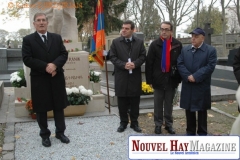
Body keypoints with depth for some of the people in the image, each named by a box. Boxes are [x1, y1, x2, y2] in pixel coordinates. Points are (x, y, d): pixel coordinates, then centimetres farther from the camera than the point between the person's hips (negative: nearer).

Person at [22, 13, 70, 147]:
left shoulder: (57, 38, 10)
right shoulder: (28, 40, 0)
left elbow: (64, 54, 2)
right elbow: (27, 59, -10)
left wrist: (55, 65, -17)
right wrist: (45, 67, -19)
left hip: (57, 78, 3)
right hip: (39, 80, -2)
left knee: (59, 106, 10)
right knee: (41, 109, 7)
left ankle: (60, 132, 25)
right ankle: (45, 135, 22)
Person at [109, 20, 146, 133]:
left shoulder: (139, 42, 7)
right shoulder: (116, 42, 3)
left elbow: (143, 56, 3)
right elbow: (113, 57, -2)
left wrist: (135, 64, -16)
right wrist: (123, 65, -16)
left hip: (135, 76, 1)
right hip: (121, 76, -1)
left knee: (135, 101, 7)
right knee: (122, 101, 6)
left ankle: (134, 123, 20)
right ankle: (123, 122, 19)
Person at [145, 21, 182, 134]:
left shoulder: (177, 45, -1)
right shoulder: (155, 44, -3)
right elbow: (149, 63, -4)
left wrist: (179, 79, 1)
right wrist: (149, 80, -6)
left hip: (171, 79, 1)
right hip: (158, 79, -1)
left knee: (169, 104, 13)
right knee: (158, 104, 9)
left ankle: (169, 124, 24)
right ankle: (158, 124, 20)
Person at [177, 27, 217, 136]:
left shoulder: (211, 50, -3)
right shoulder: (185, 50, 9)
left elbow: (210, 66, -13)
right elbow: (180, 64, 1)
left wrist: (195, 76, -19)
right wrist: (188, 76, -15)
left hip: (202, 86, -3)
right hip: (187, 86, 4)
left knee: (202, 110, 7)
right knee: (189, 109, 11)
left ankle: (202, 133, 19)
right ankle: (190, 131, 25)